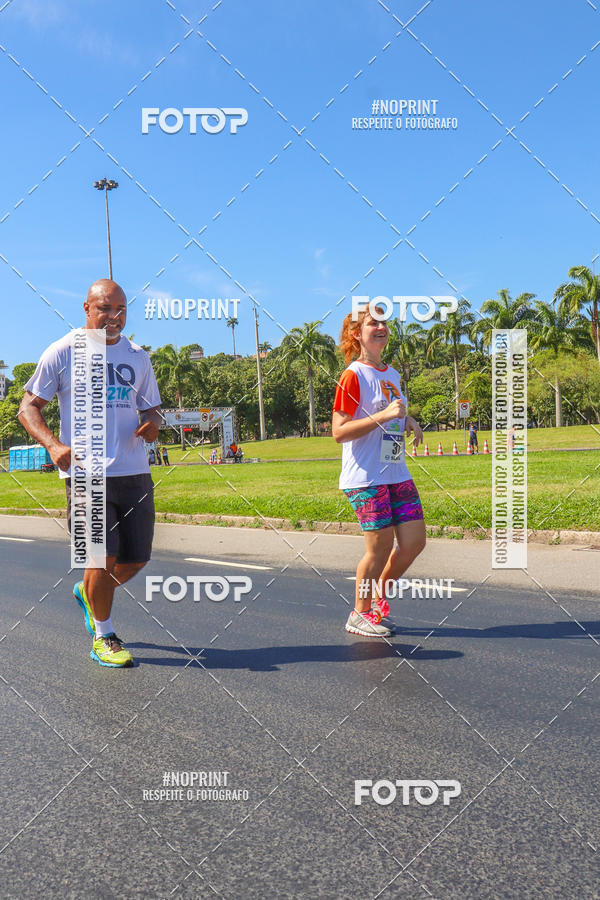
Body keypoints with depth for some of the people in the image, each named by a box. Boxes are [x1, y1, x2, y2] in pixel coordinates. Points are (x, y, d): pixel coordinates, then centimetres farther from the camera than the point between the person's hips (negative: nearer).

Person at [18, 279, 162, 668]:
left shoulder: (138, 357, 13)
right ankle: (103, 637, 15)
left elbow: (152, 408, 20)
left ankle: (87, 592, 38)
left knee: (136, 559, 6)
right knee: (104, 557, -8)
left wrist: (153, 424, -5)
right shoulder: (63, 352, 1)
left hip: (135, 472, 5)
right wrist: (54, 445, -15)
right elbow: (28, 407, 3)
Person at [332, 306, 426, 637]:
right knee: (380, 545, -5)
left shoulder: (393, 375, 15)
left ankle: (378, 596, 27)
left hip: (397, 473, 8)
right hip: (365, 477, -8)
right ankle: (360, 614, 15)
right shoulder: (353, 376, -9)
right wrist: (383, 416, -23)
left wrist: (407, 420, 7)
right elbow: (338, 432, -16)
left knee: (414, 541, 5)